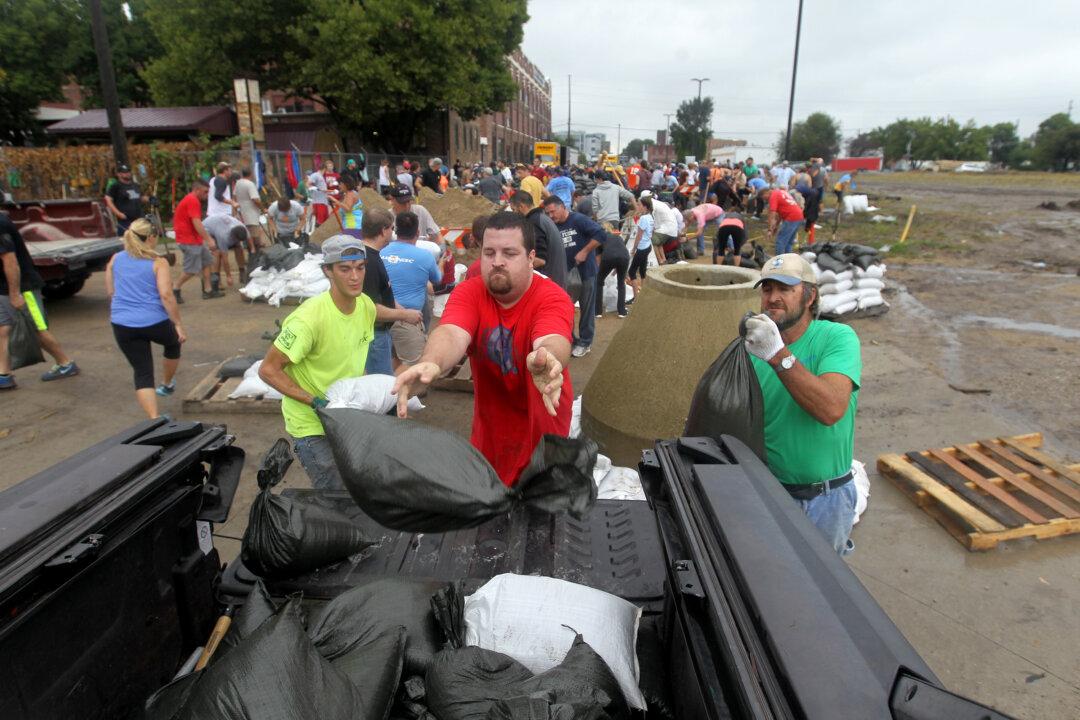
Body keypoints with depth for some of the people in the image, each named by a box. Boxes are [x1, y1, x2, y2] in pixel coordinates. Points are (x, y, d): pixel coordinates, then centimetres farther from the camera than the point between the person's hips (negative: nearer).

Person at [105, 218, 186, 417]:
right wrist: (178, 324, -13)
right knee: (173, 342, 32)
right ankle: (167, 385, 48)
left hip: (122, 325, 3)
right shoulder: (158, 262, -5)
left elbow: (110, 292, 16)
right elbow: (166, 295, -16)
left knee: (142, 374, 5)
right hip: (155, 323, -3)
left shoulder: (115, 259, 10)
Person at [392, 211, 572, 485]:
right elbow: (452, 334, -30)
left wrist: (546, 361, -64)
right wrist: (430, 363, -53)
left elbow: (552, 343, -39)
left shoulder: (552, 298, -19)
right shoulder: (468, 292, -11)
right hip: (490, 423, 3)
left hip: (542, 423, -2)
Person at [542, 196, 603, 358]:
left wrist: (584, 252, -20)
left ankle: (585, 343, 19)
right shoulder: (554, 227, 3)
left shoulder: (579, 220, -14)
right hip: (566, 272, 6)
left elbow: (601, 235, -22)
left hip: (586, 271, -6)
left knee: (586, 308, 6)